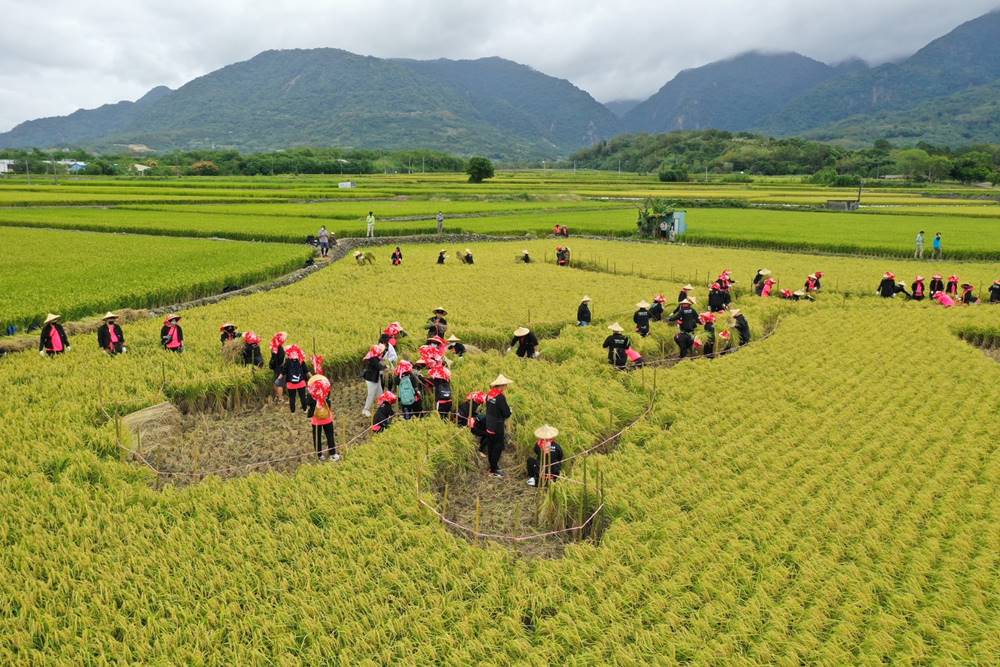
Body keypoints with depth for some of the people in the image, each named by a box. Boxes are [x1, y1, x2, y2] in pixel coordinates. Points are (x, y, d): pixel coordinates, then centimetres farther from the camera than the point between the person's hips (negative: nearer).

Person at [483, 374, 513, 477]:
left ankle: (492, 465, 33)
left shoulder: (489, 394, 1)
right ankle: (493, 470, 7)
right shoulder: (500, 397, -24)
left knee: (490, 445, 18)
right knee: (498, 447, 2)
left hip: (489, 425, 8)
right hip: (497, 427, -8)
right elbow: (507, 413, -21)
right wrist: (509, 409, 0)